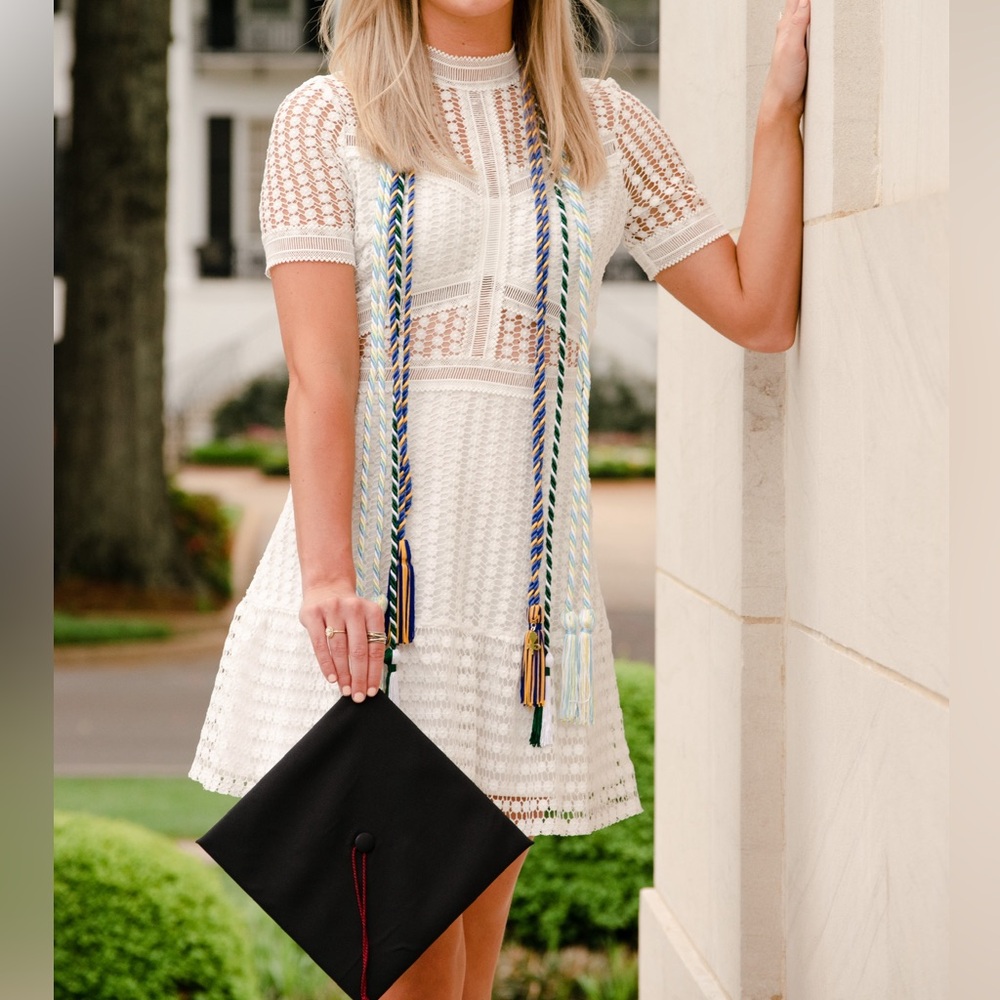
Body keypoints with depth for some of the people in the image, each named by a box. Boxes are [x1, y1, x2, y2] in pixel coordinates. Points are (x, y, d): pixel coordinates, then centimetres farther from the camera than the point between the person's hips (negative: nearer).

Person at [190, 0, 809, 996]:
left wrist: (781, 103, 5)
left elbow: (760, 313, 9)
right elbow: (319, 369, -8)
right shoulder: (325, 120, 4)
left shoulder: (605, 127, 14)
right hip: (371, 564, -3)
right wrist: (326, 571, -21)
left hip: (523, 566, 3)